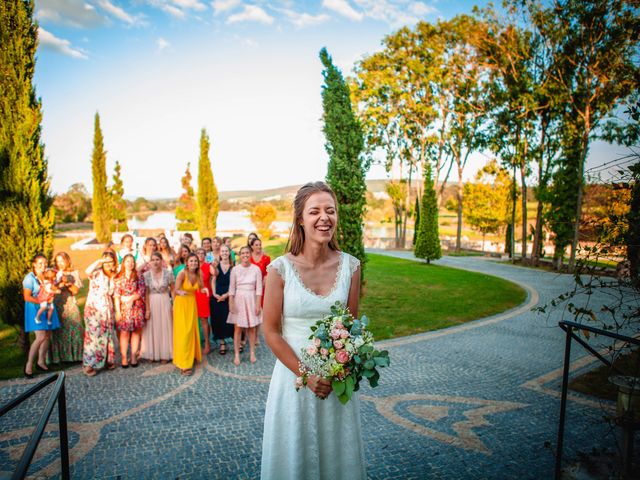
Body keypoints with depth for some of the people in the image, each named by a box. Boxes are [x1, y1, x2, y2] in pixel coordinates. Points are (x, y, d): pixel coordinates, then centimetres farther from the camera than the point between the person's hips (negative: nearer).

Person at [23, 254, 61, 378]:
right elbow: (27, 297, -14)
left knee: (47, 336, 8)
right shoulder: (29, 278, -12)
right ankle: (28, 365, 1)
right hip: (35, 309, -6)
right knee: (41, 337, -13)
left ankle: (41, 362, 22)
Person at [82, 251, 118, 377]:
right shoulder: (96, 273, -9)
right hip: (94, 309, -6)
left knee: (107, 334, 12)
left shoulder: (113, 276, 9)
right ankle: (89, 365, 2)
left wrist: (115, 310, 11)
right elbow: (88, 271, -33)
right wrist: (99, 261, -27)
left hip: (107, 309, 6)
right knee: (94, 335, -6)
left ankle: (107, 360, 24)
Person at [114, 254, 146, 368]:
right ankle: (124, 357, 6)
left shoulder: (139, 276, 6)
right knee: (124, 332, -2)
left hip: (137, 307, 1)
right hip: (124, 308, -1)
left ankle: (133, 356, 12)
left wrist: (127, 298, -10)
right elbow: (116, 296, 1)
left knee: (136, 331, 3)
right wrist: (118, 311, -6)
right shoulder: (118, 278, 6)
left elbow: (141, 293, -1)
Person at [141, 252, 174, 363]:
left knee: (165, 327, 6)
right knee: (152, 328, 7)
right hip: (152, 303, 0)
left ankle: (165, 354, 19)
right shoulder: (146, 275, -4)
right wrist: (147, 309, -8)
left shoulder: (168, 273, -5)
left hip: (165, 302, 0)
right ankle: (152, 354, 21)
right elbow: (146, 293, -4)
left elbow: (172, 290, 1)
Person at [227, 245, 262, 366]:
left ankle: (252, 353, 19)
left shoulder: (256, 269, -3)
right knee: (238, 328, 2)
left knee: (252, 328, 7)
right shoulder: (235, 269, -2)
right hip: (239, 299, 0)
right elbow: (232, 288, 1)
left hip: (252, 300, 0)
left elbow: (259, 288, -2)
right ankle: (236, 355, 11)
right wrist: (231, 303, -5)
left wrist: (258, 304, -5)